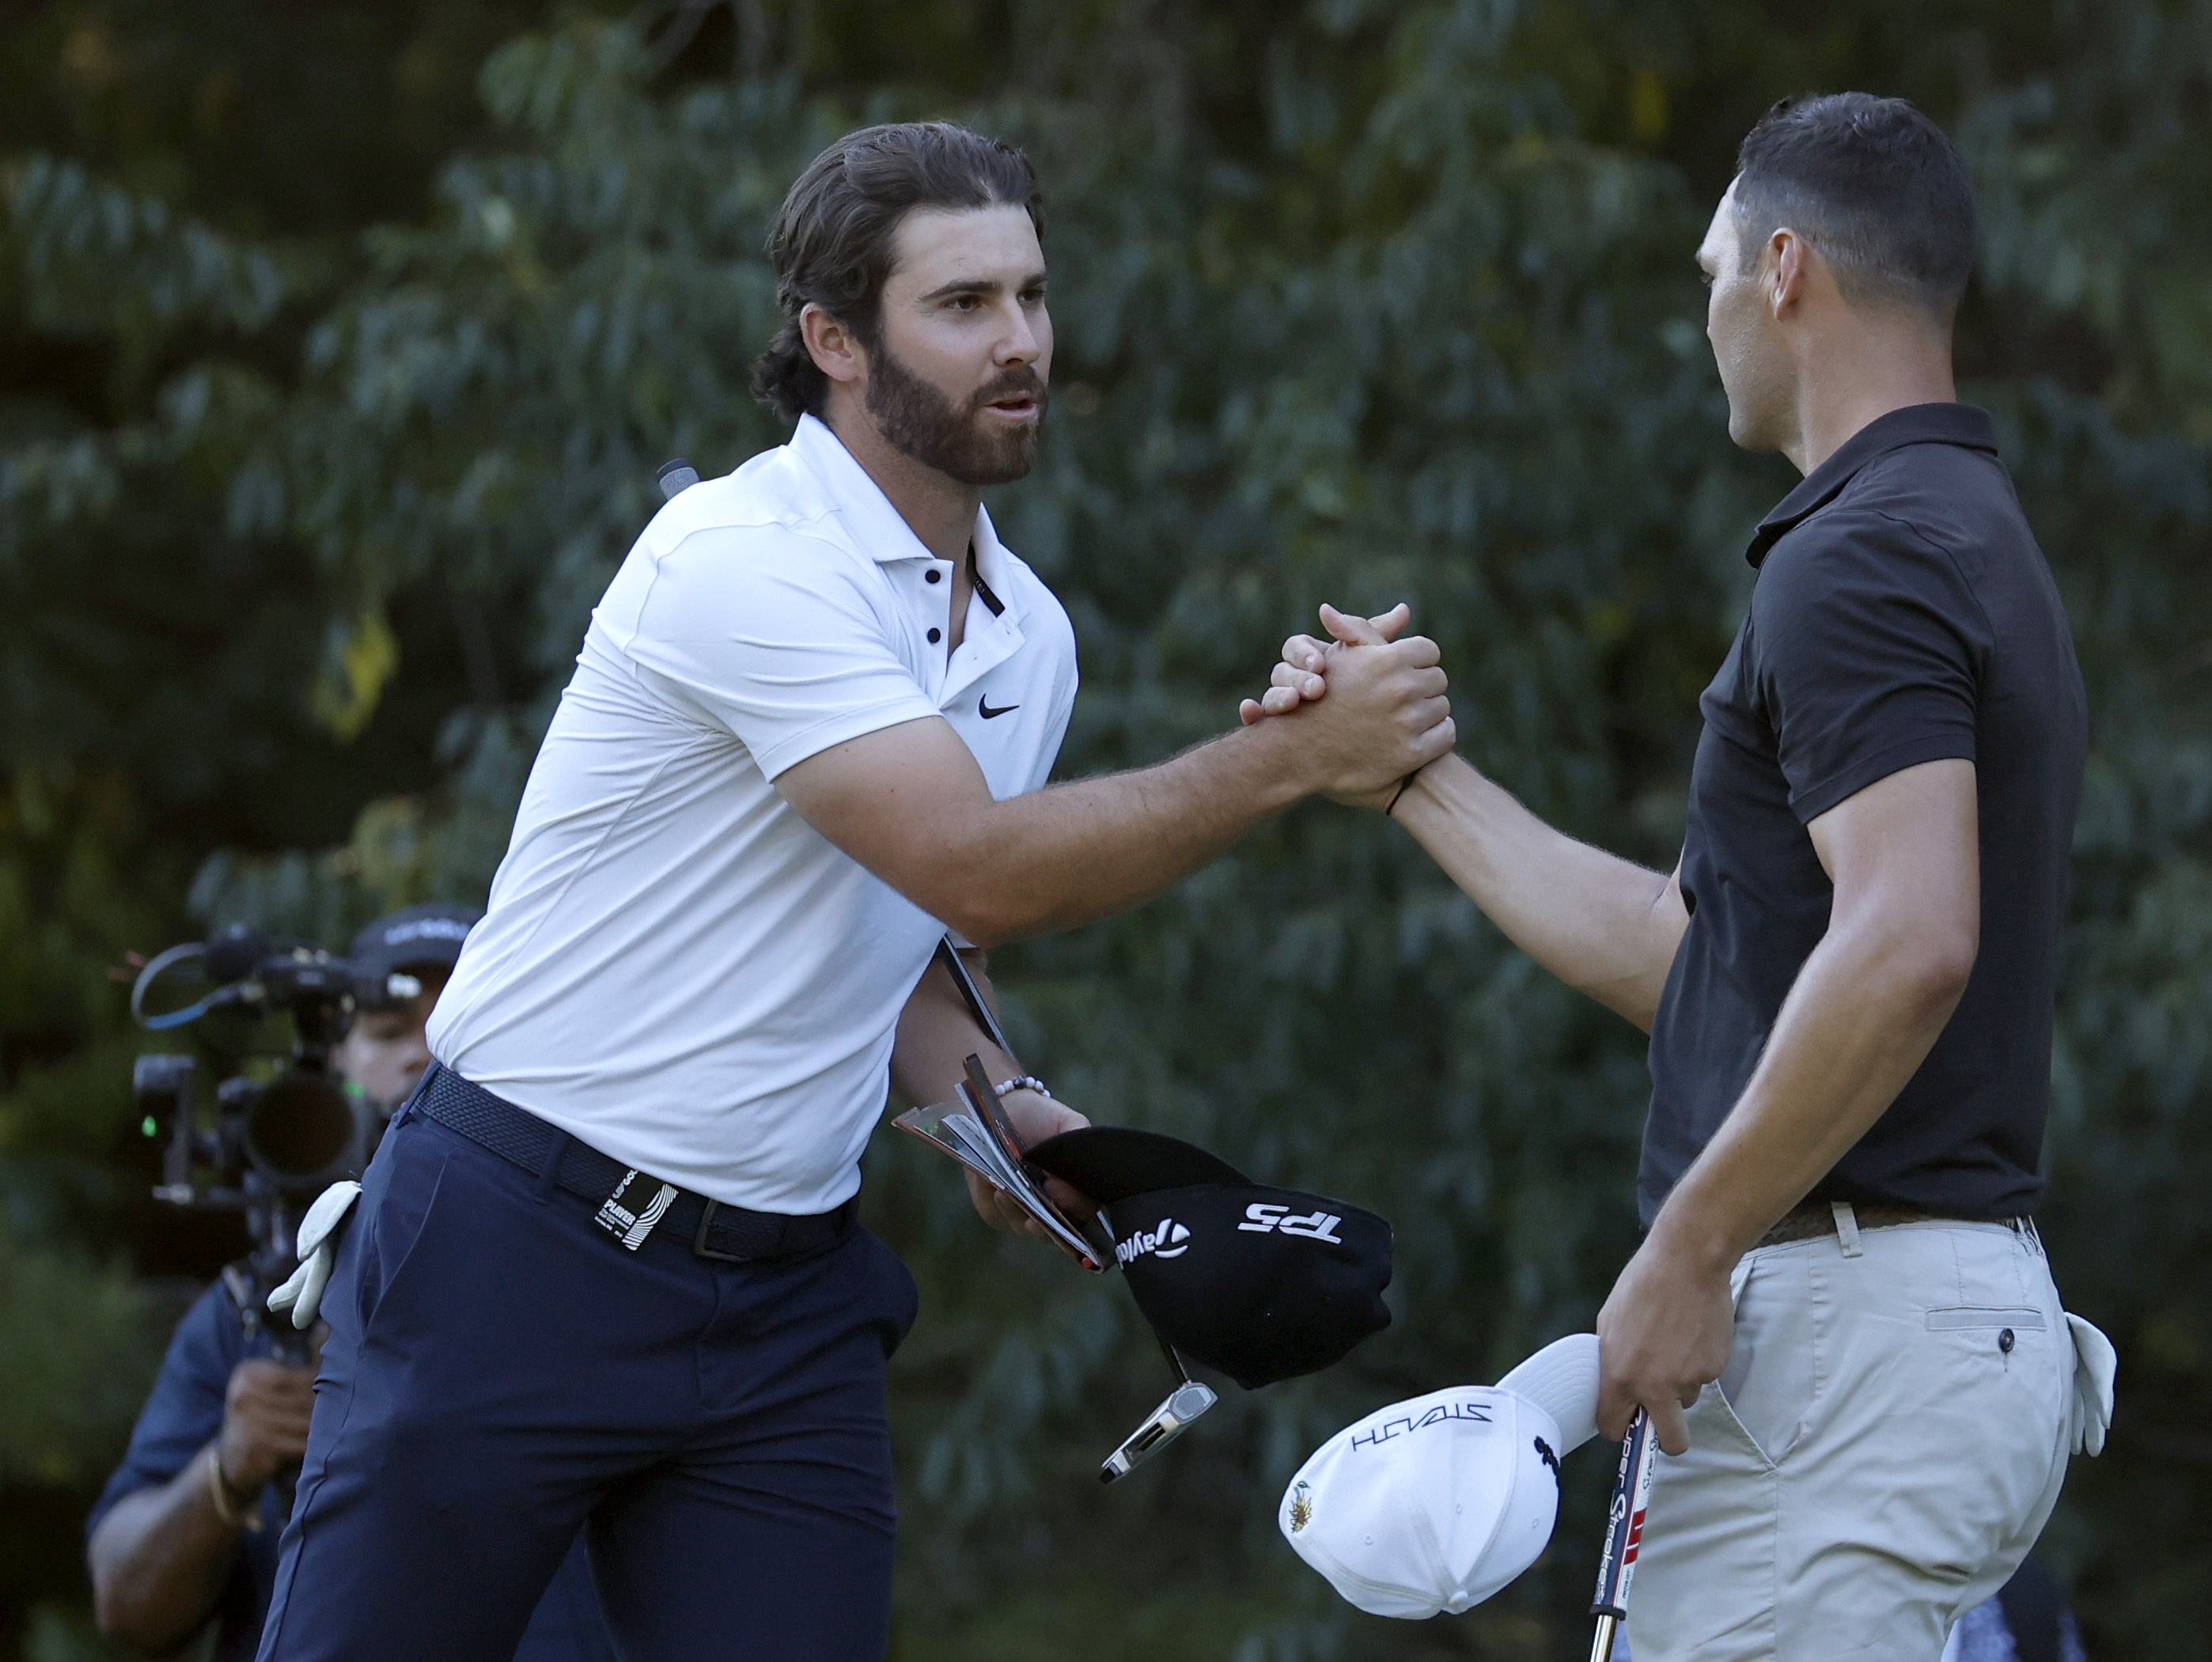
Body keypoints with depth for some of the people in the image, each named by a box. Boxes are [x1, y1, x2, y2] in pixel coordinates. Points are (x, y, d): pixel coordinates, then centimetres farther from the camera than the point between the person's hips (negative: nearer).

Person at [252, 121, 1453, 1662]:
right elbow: (979, 866, -23)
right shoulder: (743, 556, -16)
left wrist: (996, 1105, 0)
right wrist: (1293, 758, -22)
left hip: (788, 1298, 7)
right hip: (524, 1245, -7)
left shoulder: (1030, 637, 10)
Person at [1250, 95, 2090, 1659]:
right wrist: (1411, 769, 28)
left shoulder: (1861, 559, -13)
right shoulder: (1974, 546, 19)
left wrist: (1690, 1252, -22)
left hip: (1839, 1322, -10)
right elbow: (1687, 955, 23)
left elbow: (1907, 945, -28)